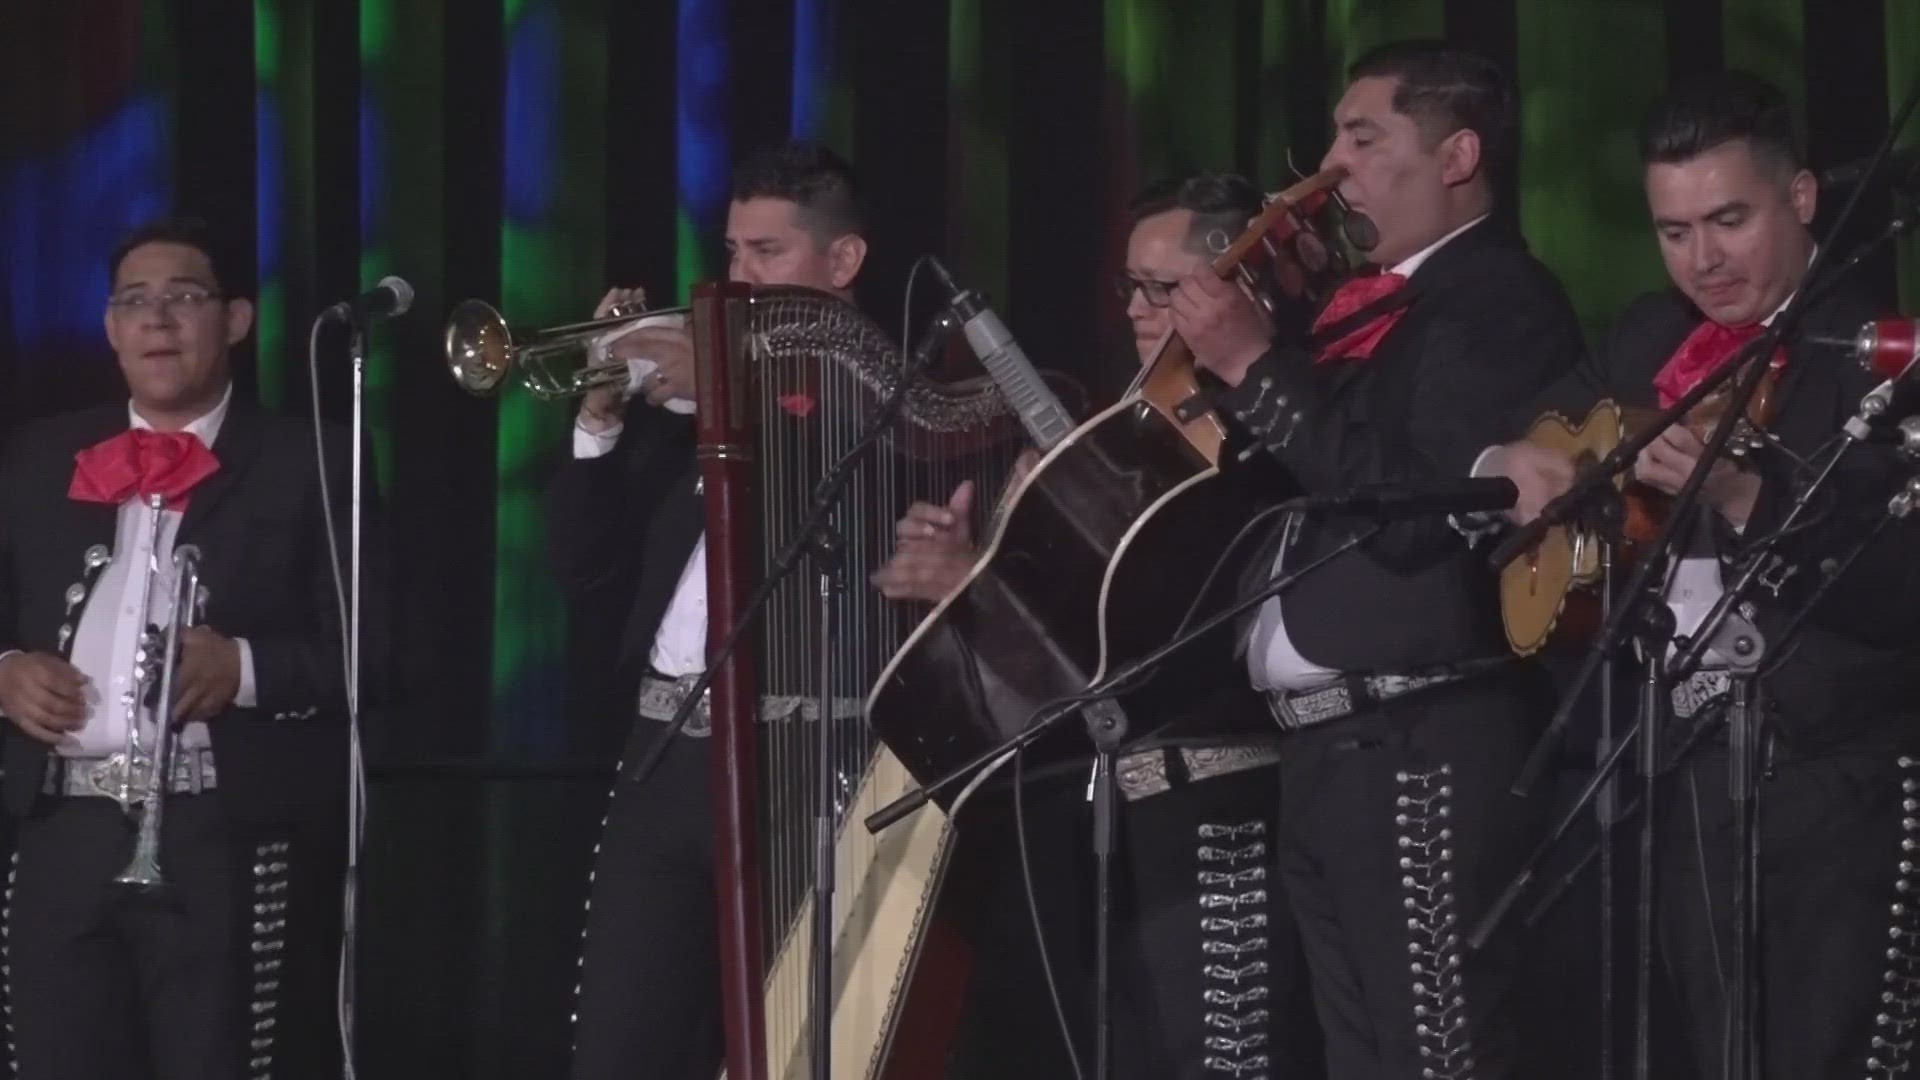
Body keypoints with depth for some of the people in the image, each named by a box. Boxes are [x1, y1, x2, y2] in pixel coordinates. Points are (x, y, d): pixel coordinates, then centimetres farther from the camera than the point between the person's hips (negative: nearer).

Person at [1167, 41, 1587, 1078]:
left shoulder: (1501, 299, -9)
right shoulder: (1372, 301, 19)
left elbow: (1414, 502, -21)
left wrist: (1252, 366, -15)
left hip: (1424, 748, -10)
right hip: (1324, 745, 10)